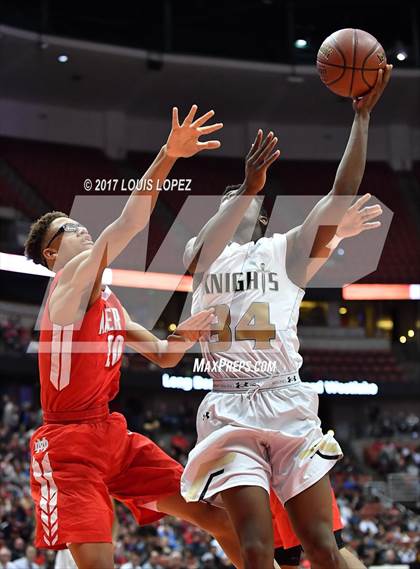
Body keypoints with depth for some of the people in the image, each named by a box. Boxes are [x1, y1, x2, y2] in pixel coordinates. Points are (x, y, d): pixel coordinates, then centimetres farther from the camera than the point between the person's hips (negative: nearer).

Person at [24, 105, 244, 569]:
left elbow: (163, 356, 23)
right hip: (70, 441, -9)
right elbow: (128, 223, -21)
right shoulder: (72, 278, -7)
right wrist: (168, 155, -28)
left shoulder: (108, 302, 19)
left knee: (215, 516, 2)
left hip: (113, 434, 9)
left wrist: (186, 333, 0)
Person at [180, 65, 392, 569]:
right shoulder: (197, 252, 13)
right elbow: (204, 253, -13)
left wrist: (361, 116, -2)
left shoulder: (286, 250, 12)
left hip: (290, 408, 0)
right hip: (229, 415, 0)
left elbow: (343, 192, 1)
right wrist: (248, 187, -24)